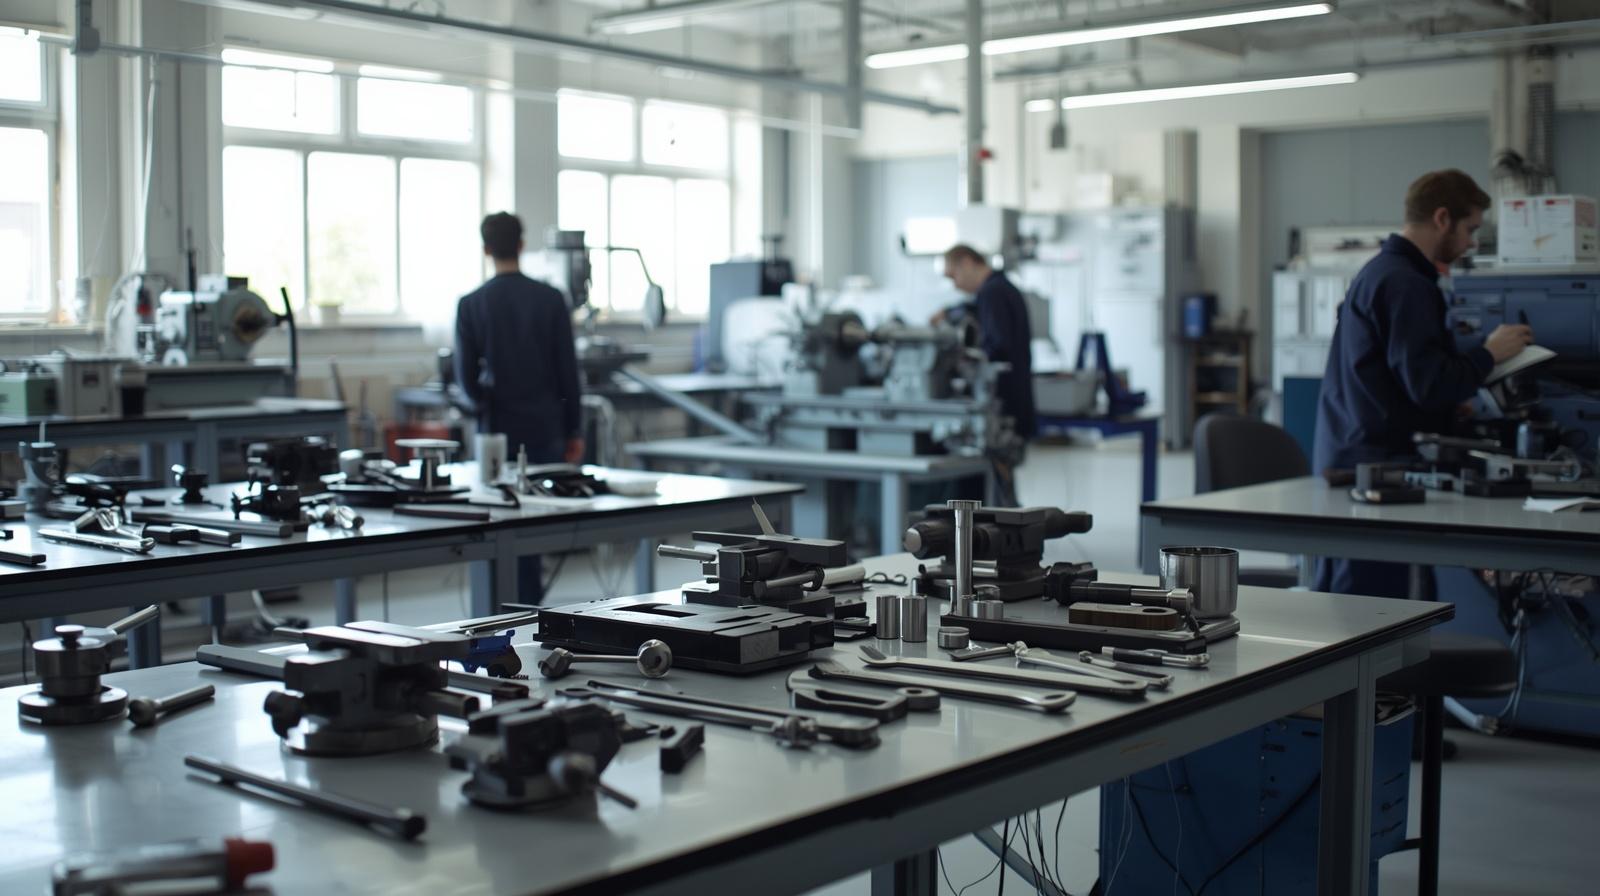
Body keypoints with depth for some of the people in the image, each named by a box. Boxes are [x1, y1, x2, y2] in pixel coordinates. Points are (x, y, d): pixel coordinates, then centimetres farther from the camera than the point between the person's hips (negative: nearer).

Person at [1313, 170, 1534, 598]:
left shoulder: (1379, 270, 18)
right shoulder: (1405, 284, -14)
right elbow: (1428, 384, -19)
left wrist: (1455, 407, 20)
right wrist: (1489, 353, -6)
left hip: (1342, 462, 10)